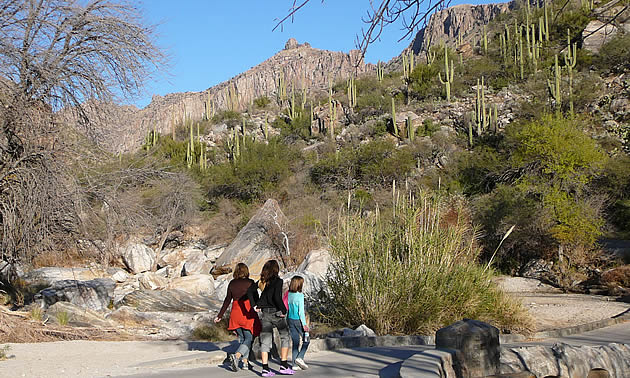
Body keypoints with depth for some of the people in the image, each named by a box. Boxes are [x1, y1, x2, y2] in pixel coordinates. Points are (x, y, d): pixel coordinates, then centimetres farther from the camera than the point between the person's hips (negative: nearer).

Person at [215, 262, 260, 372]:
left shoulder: (232, 283, 6)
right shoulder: (250, 283, -6)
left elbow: (227, 300, 8)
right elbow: (255, 298, -8)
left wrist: (220, 315, 15)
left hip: (235, 312, 5)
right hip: (247, 312, -5)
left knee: (242, 338, 16)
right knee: (249, 338, -1)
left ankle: (245, 362, 16)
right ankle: (236, 356, -22)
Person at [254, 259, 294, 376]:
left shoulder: (261, 282, 7)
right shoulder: (278, 281, -10)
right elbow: (277, 297, -20)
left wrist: (257, 306, -3)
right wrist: (284, 310, -11)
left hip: (265, 313, 5)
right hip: (276, 313, -5)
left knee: (265, 340, 7)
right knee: (285, 337, 8)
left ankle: (265, 368, 4)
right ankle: (284, 366, 5)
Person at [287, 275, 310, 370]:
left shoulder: (288, 294, 1)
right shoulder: (300, 295, -16)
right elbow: (301, 311, -15)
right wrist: (304, 324, -10)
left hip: (290, 319, 6)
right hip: (298, 320, -6)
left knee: (295, 342, 12)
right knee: (306, 340, 10)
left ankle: (295, 364, 13)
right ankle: (300, 358, -5)